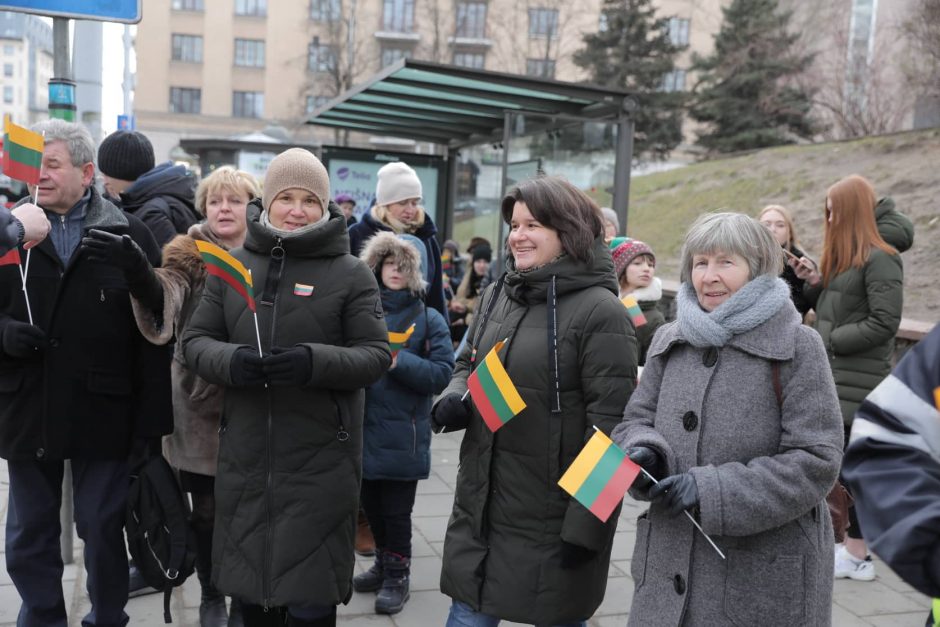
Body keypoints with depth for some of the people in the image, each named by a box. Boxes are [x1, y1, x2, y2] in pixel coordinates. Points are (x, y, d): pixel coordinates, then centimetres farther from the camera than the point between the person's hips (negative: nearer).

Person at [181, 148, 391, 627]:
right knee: (249, 583, 18)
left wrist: (313, 362, -25)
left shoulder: (351, 273, -3)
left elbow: (376, 355, -7)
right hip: (244, 456, 4)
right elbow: (195, 339, 7)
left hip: (320, 461, -3)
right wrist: (231, 360, -16)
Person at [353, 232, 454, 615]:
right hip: (363, 429, 4)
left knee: (396, 510, 4)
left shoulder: (429, 319, -4)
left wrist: (399, 361, -21)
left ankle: (397, 576, 23)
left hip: (403, 435, -3)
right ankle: (383, 565, 36)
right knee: (371, 506, 16)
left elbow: (442, 373, -10)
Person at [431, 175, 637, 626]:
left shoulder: (599, 311, -15)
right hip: (480, 505, 6)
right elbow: (467, 365, 21)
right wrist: (452, 399, -3)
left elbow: (610, 426, -17)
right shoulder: (496, 296, 7)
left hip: (553, 518, -6)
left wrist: (586, 524, -18)